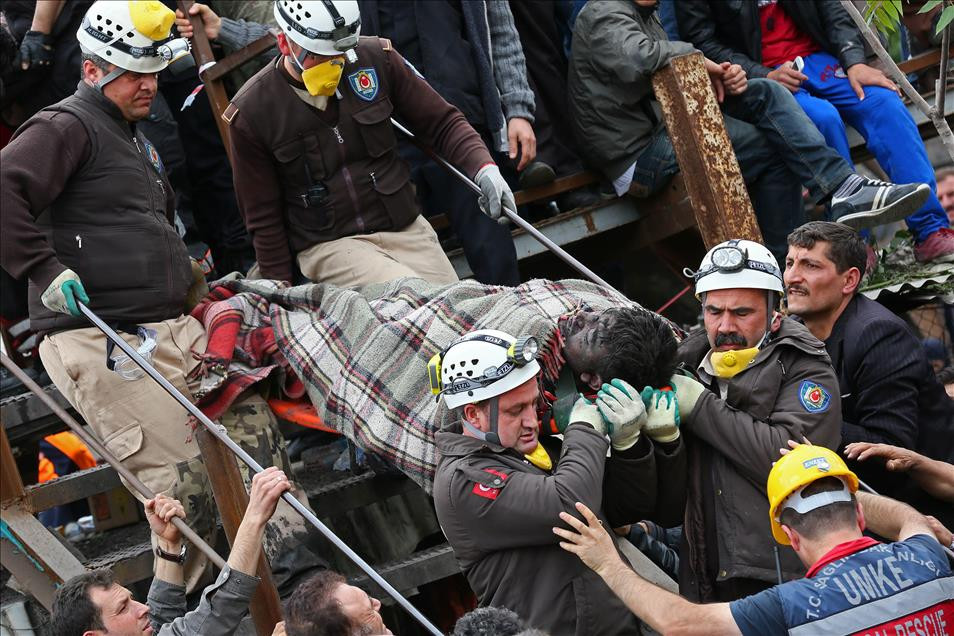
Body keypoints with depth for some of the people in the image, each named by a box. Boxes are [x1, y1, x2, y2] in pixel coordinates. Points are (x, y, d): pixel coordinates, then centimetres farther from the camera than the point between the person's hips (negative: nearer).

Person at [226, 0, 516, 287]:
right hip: (328, 245, -4)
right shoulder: (250, 114, -8)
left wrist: (484, 169, -11)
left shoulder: (376, 59, -2)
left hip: (405, 229, 4)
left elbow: (442, 123, 7)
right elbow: (263, 219, 1)